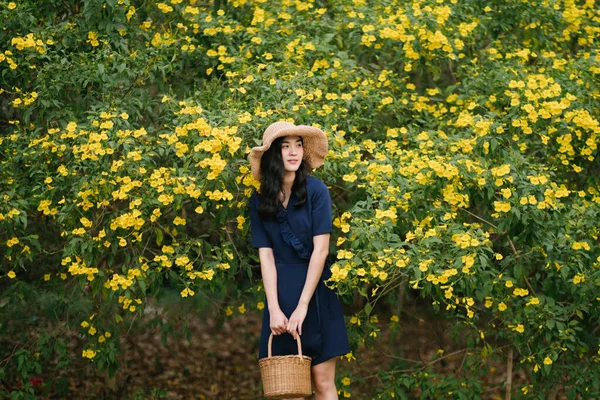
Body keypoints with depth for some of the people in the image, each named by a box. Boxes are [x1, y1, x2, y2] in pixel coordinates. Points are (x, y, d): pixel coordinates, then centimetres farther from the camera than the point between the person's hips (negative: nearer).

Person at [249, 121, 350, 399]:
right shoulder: (260, 199, 2)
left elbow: (321, 250, -11)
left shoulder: (316, 190, -7)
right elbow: (265, 255, -1)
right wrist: (274, 309, -11)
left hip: (315, 292, -2)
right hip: (280, 291, 2)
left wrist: (302, 306, -15)